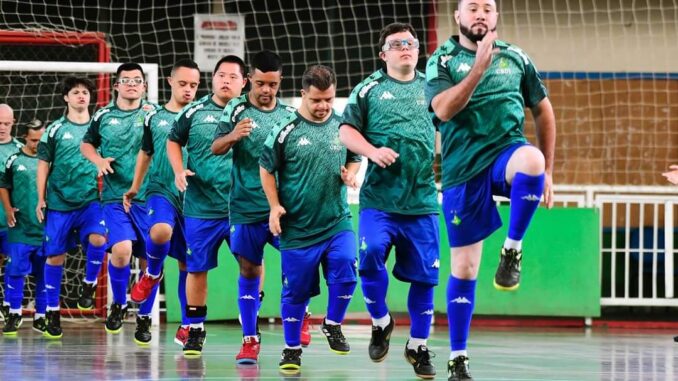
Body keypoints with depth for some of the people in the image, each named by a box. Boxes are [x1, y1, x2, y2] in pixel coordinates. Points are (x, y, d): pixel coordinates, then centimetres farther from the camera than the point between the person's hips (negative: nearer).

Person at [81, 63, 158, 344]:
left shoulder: (153, 113, 4)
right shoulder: (103, 117, 8)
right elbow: (86, 144, 20)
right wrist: (98, 161, 2)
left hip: (148, 197, 0)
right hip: (115, 197, 0)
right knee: (121, 249, -21)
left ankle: (144, 318, 19)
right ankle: (118, 304, 4)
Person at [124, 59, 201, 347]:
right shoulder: (154, 118, 9)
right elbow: (145, 154, 20)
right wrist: (134, 188, 19)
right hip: (160, 191, 0)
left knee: (187, 262, 5)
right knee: (160, 231, -33)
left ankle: (186, 326, 14)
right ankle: (152, 274, -1)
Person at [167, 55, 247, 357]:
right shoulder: (194, 112, 4)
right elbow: (174, 141, 16)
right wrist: (178, 171, 1)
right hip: (201, 207, 1)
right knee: (197, 269, 5)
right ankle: (195, 330, 15)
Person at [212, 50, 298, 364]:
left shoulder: (289, 114, 6)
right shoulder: (236, 109, -1)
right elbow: (215, 149, -9)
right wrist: (232, 136, -29)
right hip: (246, 206, -1)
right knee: (249, 270, 4)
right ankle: (249, 340, 11)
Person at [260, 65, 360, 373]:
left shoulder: (343, 127, 3)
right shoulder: (286, 131, -7)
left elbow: (355, 158, 18)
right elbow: (266, 169, 2)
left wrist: (350, 173, -4)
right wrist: (275, 205, -5)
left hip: (337, 221, 2)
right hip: (297, 227, -2)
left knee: (345, 270, -18)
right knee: (296, 290, 5)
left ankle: (333, 325, 8)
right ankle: (291, 349, 21)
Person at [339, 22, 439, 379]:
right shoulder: (369, 89, 7)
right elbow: (346, 131, 4)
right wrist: (372, 150, -14)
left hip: (422, 200, 2)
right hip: (378, 198, -2)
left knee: (423, 275, 3)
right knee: (370, 255, -21)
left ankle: (418, 346, 20)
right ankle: (381, 323, 4)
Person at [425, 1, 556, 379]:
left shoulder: (516, 58, 8)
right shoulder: (442, 61, 1)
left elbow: (544, 111, 16)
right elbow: (443, 110, -16)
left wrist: (547, 172, 11)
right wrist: (480, 66, -26)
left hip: (507, 152, 1)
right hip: (463, 168, -1)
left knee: (531, 159, -38)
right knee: (464, 268, 0)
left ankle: (513, 249, -17)